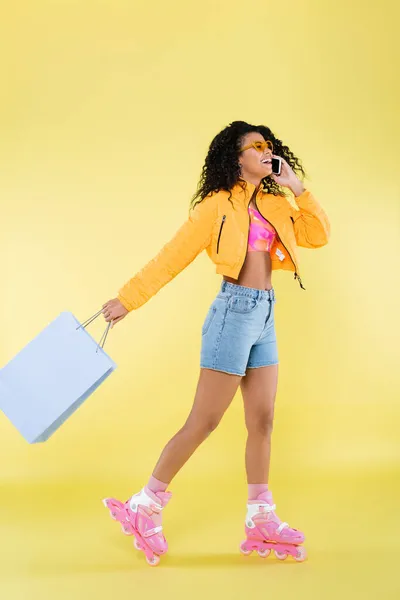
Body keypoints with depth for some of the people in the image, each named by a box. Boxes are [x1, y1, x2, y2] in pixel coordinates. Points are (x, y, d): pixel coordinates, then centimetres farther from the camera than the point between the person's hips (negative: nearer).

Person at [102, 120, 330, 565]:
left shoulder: (273, 204, 11)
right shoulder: (218, 204, -7)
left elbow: (318, 236, 11)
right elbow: (171, 257, -7)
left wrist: (297, 189, 2)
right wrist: (127, 299, -7)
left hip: (264, 316, 7)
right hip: (234, 312, -7)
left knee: (262, 421, 10)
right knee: (203, 422, -3)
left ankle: (261, 522, 21)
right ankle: (143, 508, 10)